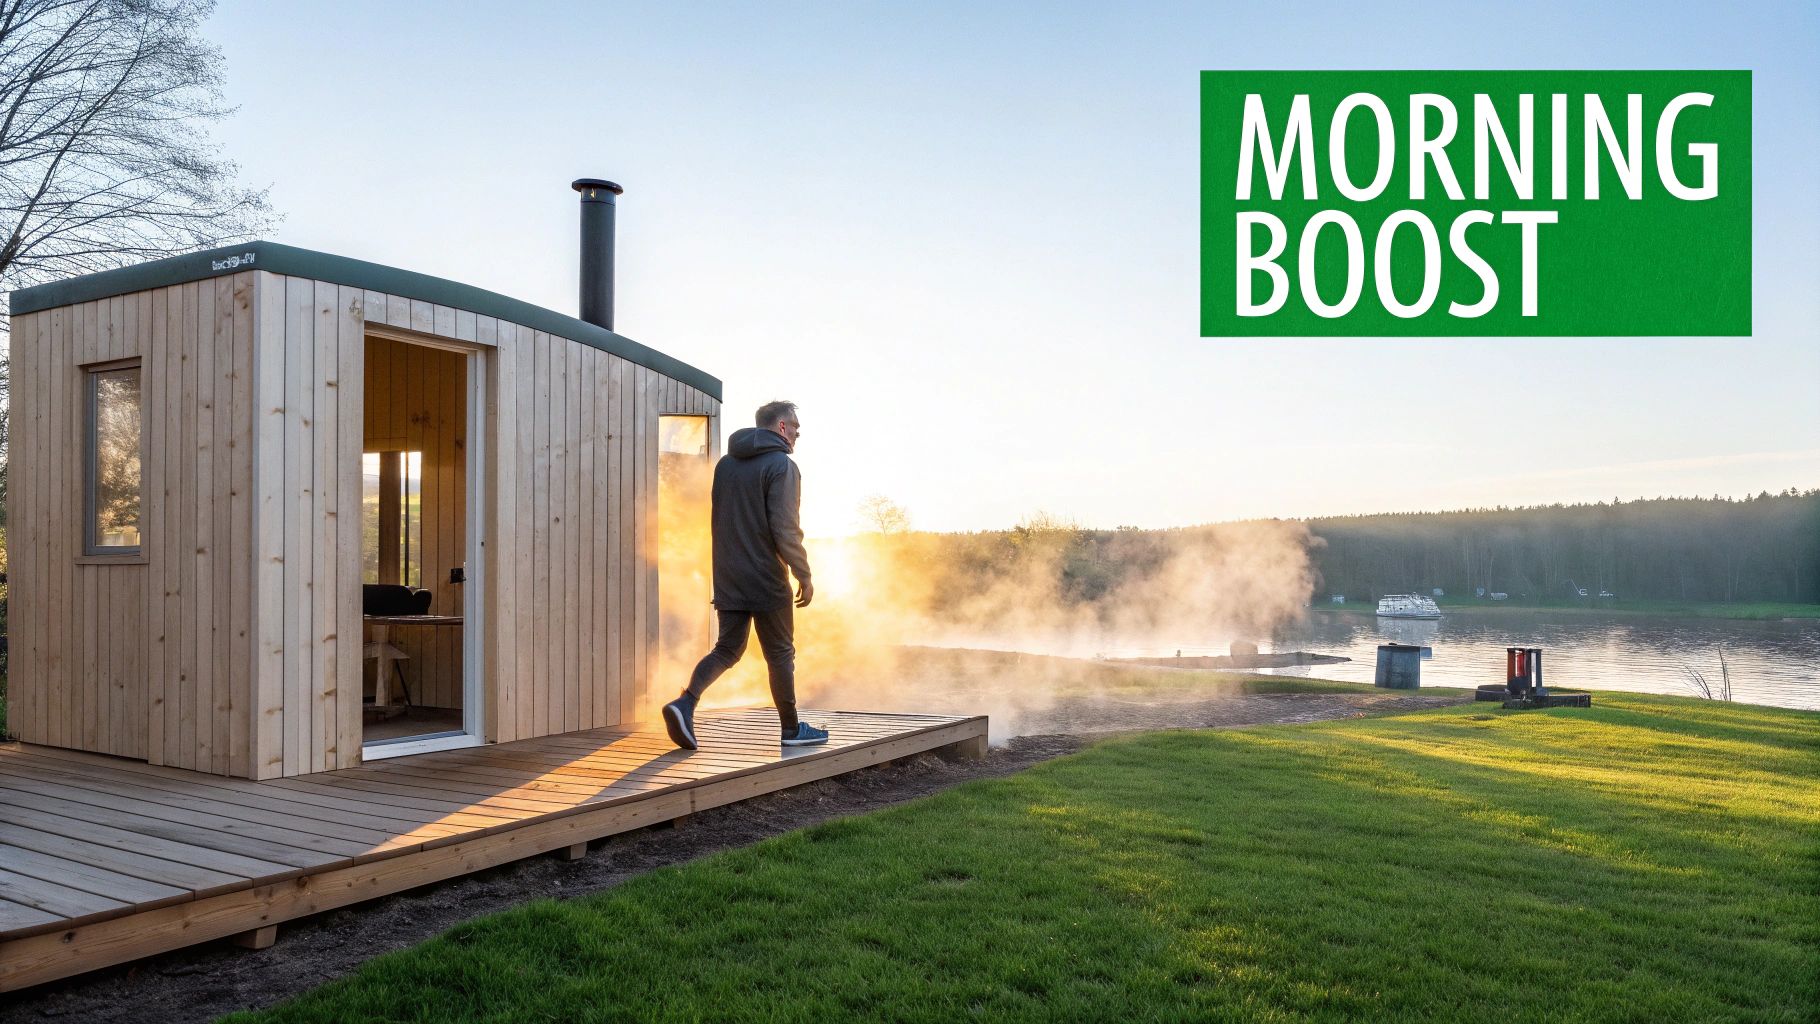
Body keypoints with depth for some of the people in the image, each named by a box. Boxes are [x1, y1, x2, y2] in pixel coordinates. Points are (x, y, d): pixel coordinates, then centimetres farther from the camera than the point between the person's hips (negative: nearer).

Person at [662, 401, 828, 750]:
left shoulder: (725, 463, 12)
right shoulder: (781, 465, -12)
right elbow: (785, 529, -19)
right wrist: (805, 576, -11)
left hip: (728, 580, 6)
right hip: (767, 580, -6)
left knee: (727, 648, 13)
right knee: (780, 654, 6)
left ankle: (685, 702, -7)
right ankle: (791, 729, 17)